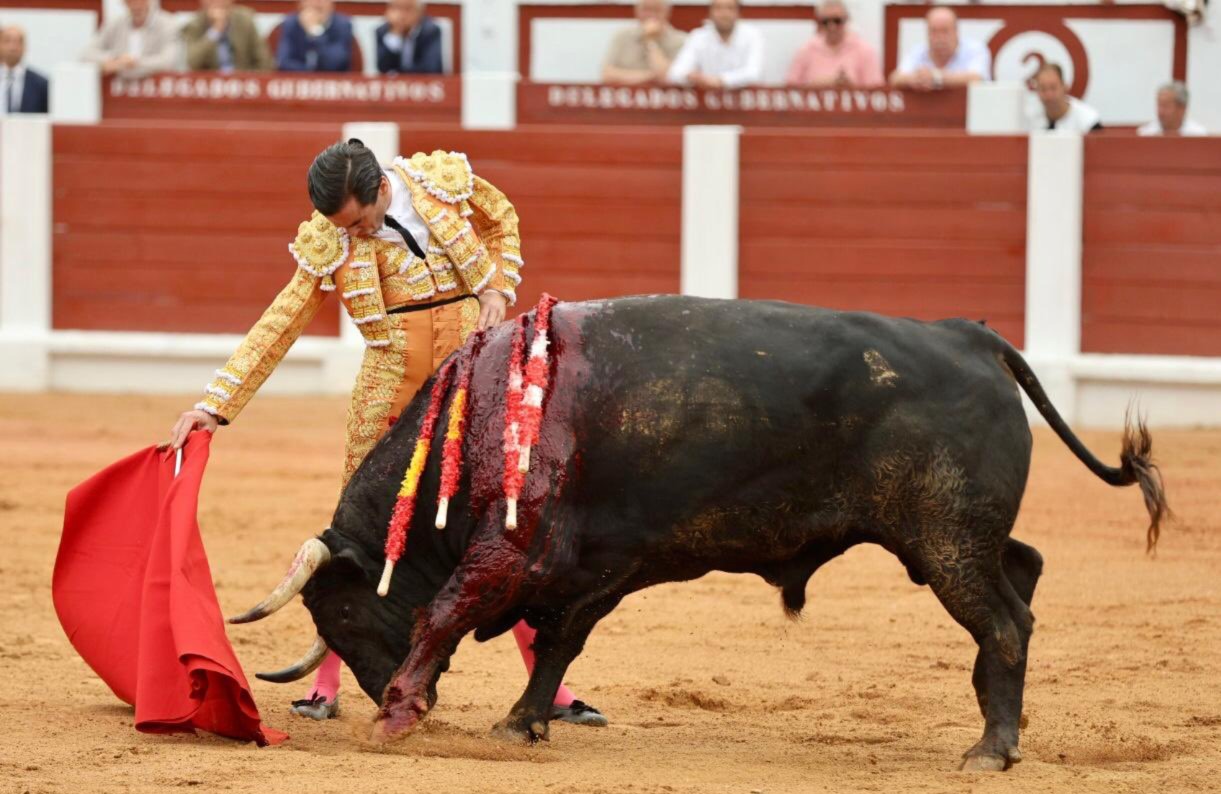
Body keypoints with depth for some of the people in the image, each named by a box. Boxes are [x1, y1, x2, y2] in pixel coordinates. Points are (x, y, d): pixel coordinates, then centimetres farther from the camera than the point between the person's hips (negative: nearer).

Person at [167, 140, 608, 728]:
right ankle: (325, 685, 11)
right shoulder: (328, 245, -6)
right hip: (390, 389, 0)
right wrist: (215, 404, -12)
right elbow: (279, 325, -6)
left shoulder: (445, 180, -5)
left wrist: (497, 288, 0)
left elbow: (502, 221, 15)